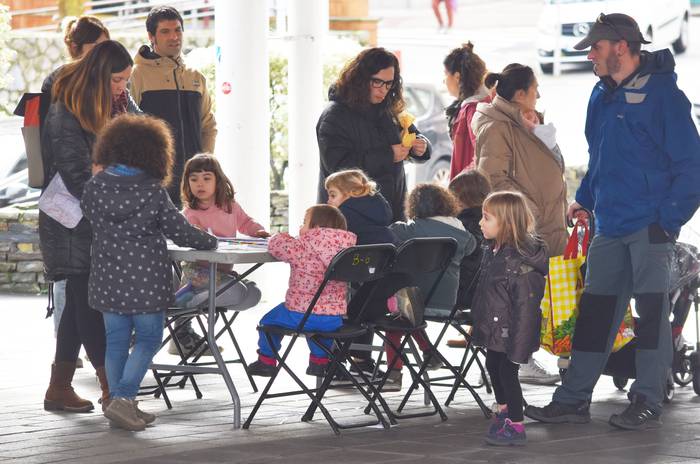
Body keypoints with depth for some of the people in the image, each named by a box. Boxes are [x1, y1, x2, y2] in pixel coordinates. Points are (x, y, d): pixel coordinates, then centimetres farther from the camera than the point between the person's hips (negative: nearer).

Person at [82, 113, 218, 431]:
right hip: (145, 280, -4)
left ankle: (120, 406, 16)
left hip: (107, 280, 4)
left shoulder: (95, 186, -1)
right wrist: (210, 242, 13)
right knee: (148, 340, 7)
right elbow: (180, 231, -5)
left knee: (116, 340, 13)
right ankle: (123, 399, -7)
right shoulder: (153, 192, -12)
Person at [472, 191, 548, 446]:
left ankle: (516, 427, 12)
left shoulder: (521, 261, -24)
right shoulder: (492, 251, 3)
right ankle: (503, 410, 45)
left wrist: (518, 346, -24)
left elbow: (525, 305, -24)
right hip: (493, 329, 9)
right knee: (493, 367, 22)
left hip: (510, 332, -9)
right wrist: (478, 324, 23)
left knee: (507, 371, -1)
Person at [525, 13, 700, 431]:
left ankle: (648, 403, 4)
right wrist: (584, 200, 17)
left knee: (651, 311, -2)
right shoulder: (603, 95, 13)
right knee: (595, 311, 8)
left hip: (650, 227, -7)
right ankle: (573, 399, 12)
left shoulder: (662, 93, -10)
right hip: (610, 226, 7)